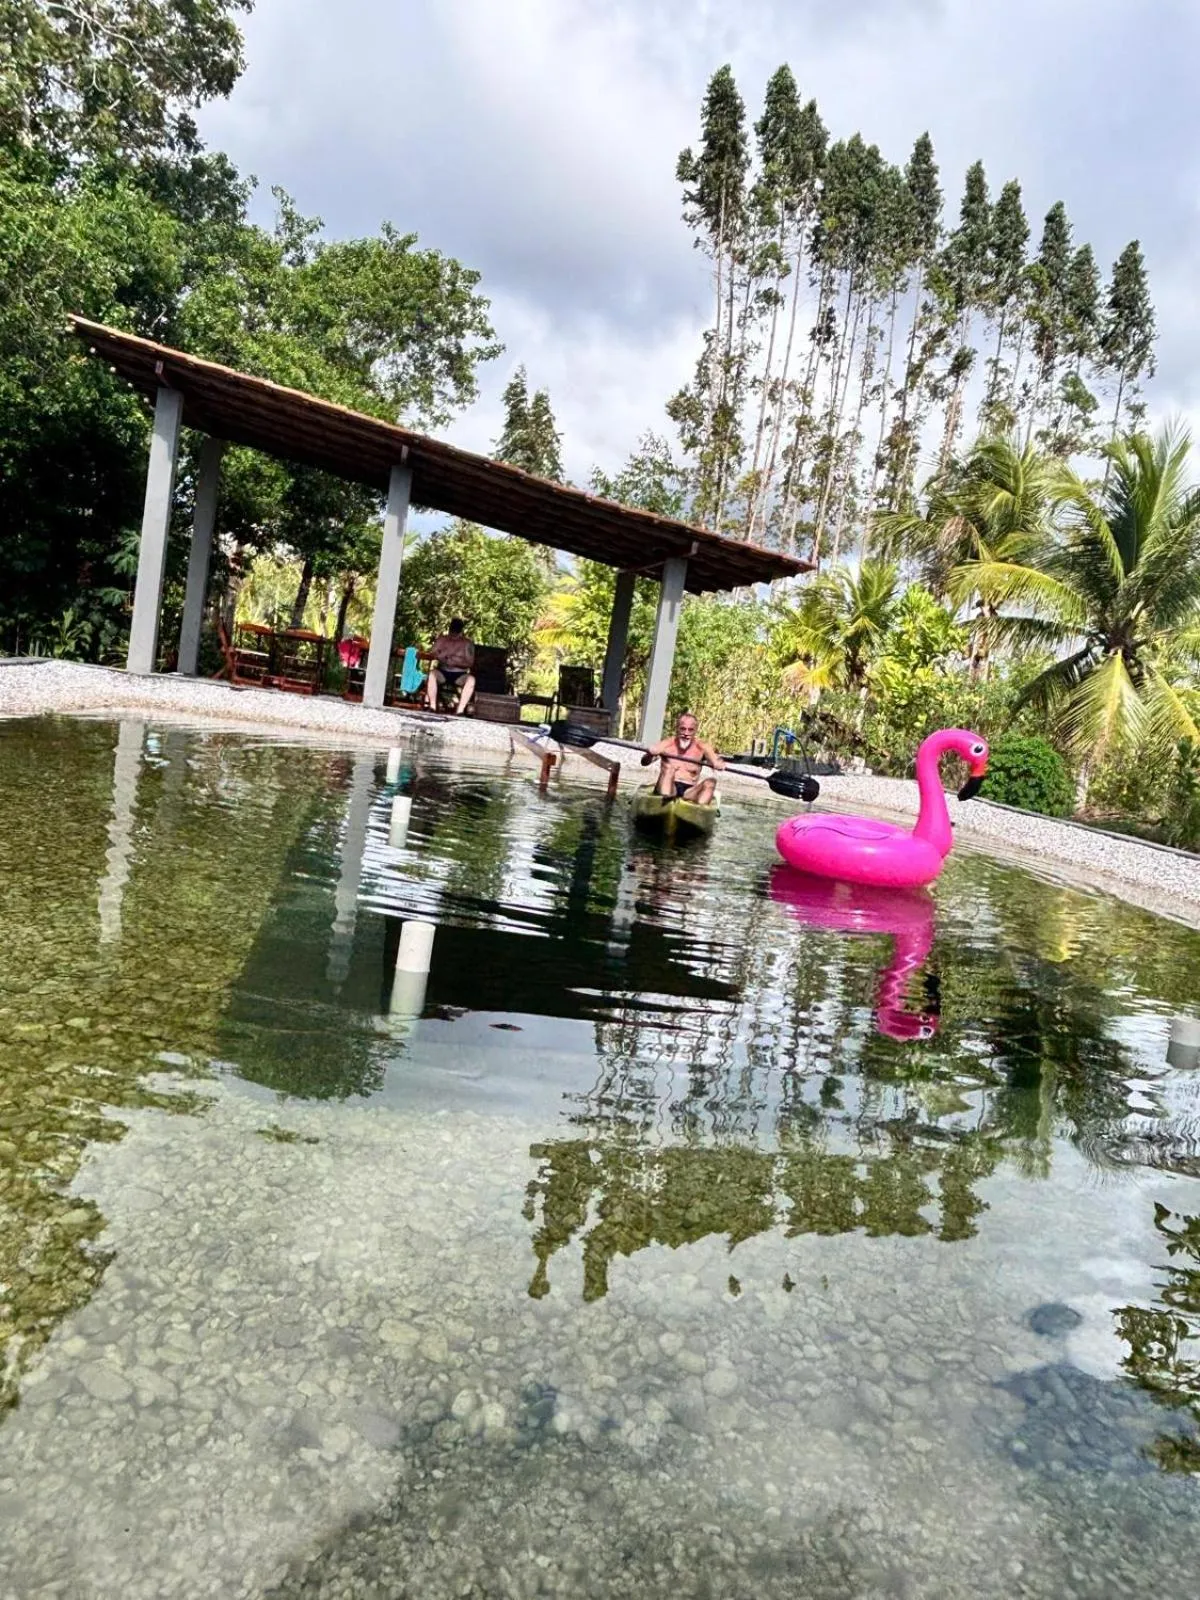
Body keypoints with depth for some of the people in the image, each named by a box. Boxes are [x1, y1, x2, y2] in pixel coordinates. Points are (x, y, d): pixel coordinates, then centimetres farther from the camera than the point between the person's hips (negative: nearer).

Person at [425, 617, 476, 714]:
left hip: (459, 676, -1)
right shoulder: (442, 639, 10)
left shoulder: (468, 643, 4)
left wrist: (456, 662, -20)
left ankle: (460, 710, -40)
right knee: (432, 673, -33)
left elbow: (470, 663, -4)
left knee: (471, 679, -34)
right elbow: (432, 655, 0)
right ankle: (432, 707, -32)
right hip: (442, 673, 1)